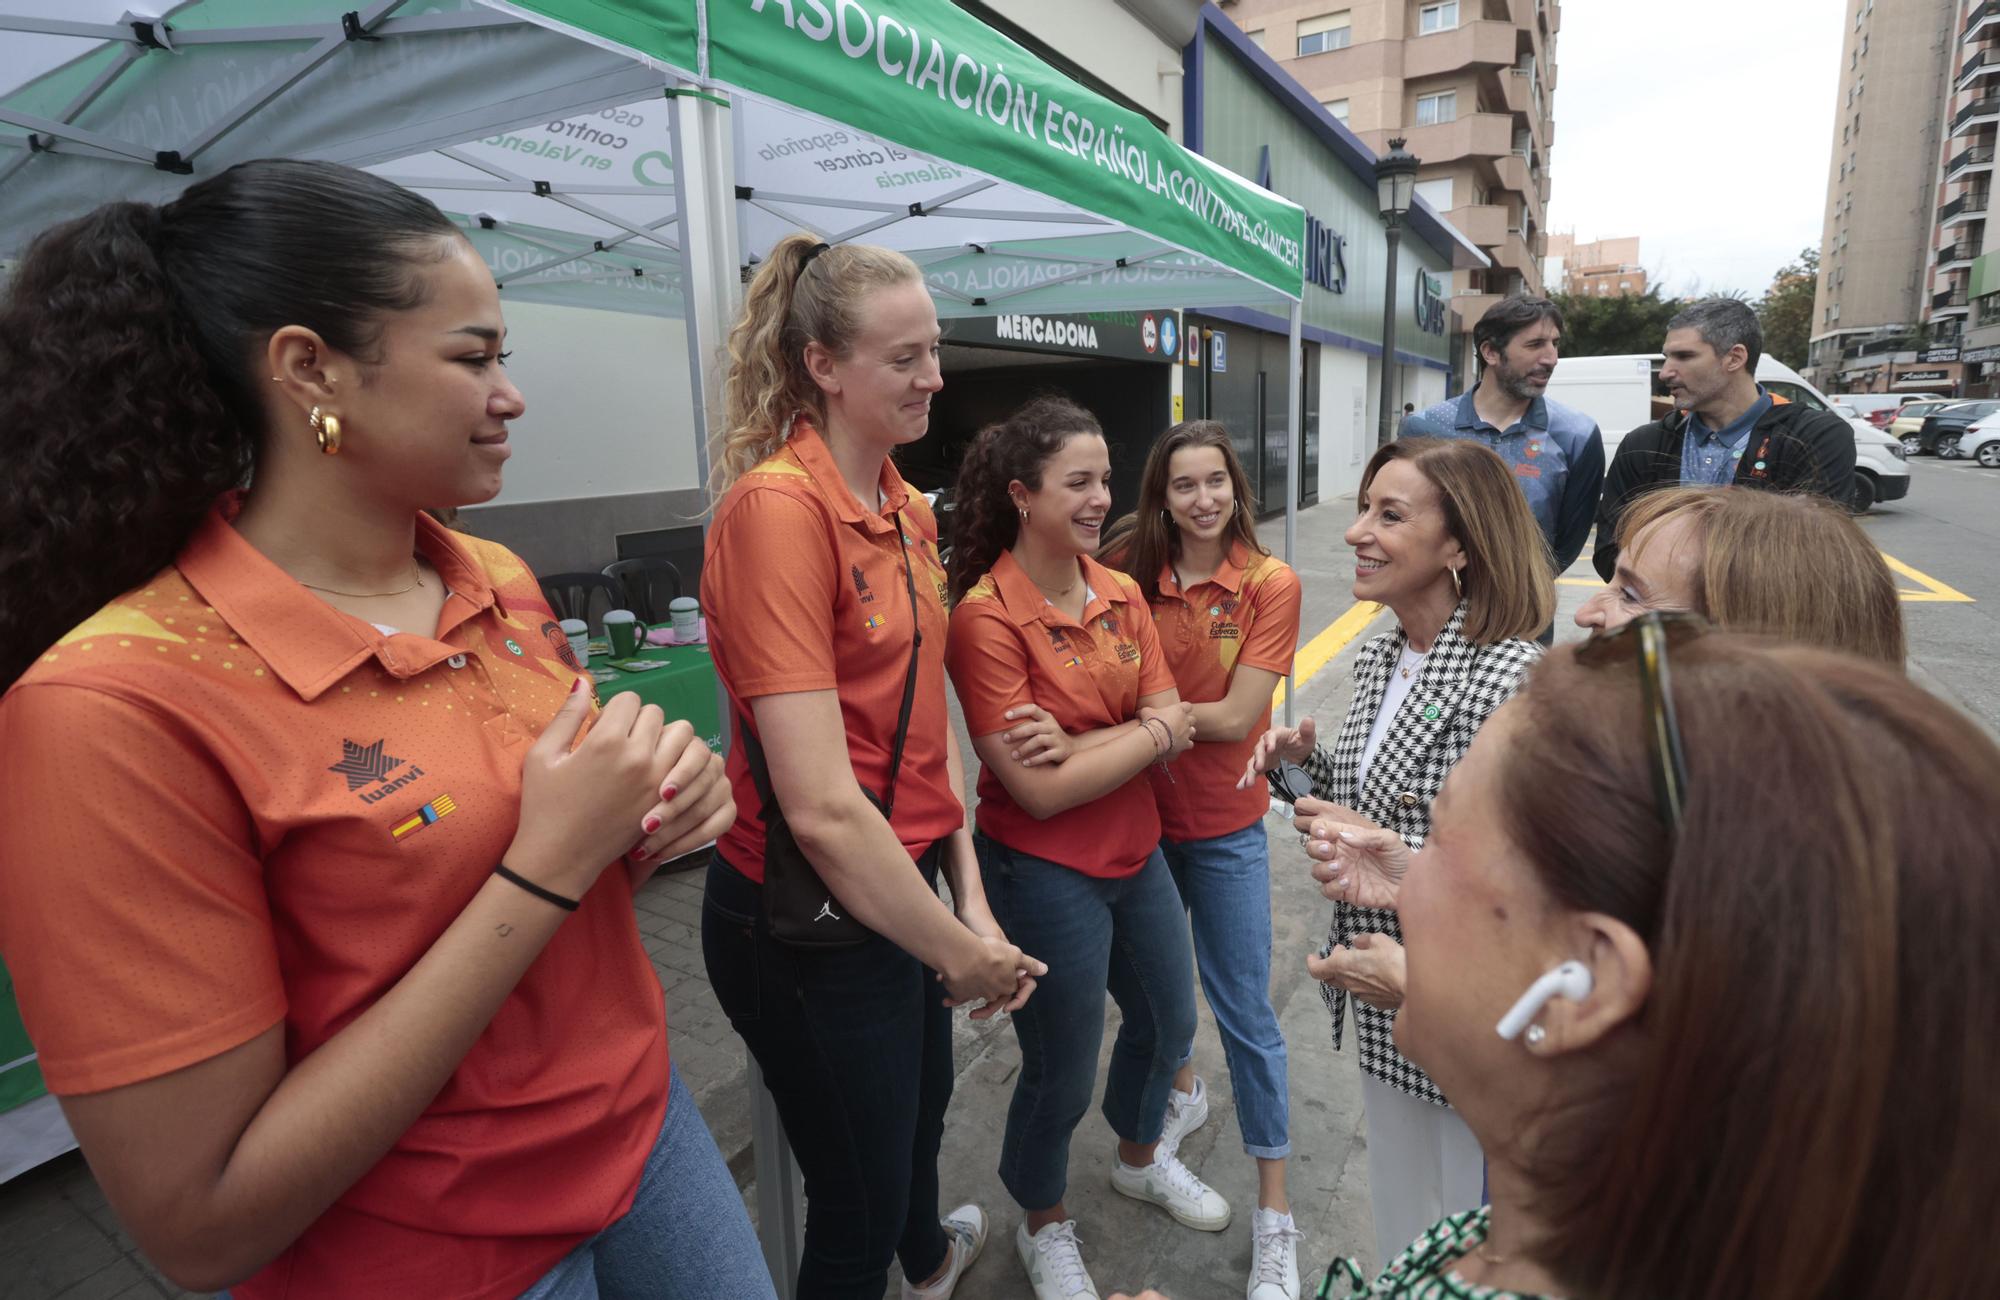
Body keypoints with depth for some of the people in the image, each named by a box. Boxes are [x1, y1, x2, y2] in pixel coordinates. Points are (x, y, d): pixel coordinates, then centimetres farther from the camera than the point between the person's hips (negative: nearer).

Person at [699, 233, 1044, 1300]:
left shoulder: (909, 511, 4)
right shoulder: (777, 504, -24)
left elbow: (926, 719, 5)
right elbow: (821, 808, -27)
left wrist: (971, 899, 0)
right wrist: (960, 951, -16)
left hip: (906, 875, 9)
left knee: (923, 1093, 33)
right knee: (857, 1206, 13)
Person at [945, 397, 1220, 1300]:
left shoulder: (1122, 595, -1)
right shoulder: (986, 616, -21)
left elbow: (1175, 730, -6)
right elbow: (1038, 786, -24)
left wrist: (1084, 745, -22)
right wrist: (1149, 733, -14)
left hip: (1136, 853, 7)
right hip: (1045, 874, -7)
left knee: (1168, 1023, 26)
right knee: (1061, 1075, 12)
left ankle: (1142, 1159, 57)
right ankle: (1044, 1228, 44)